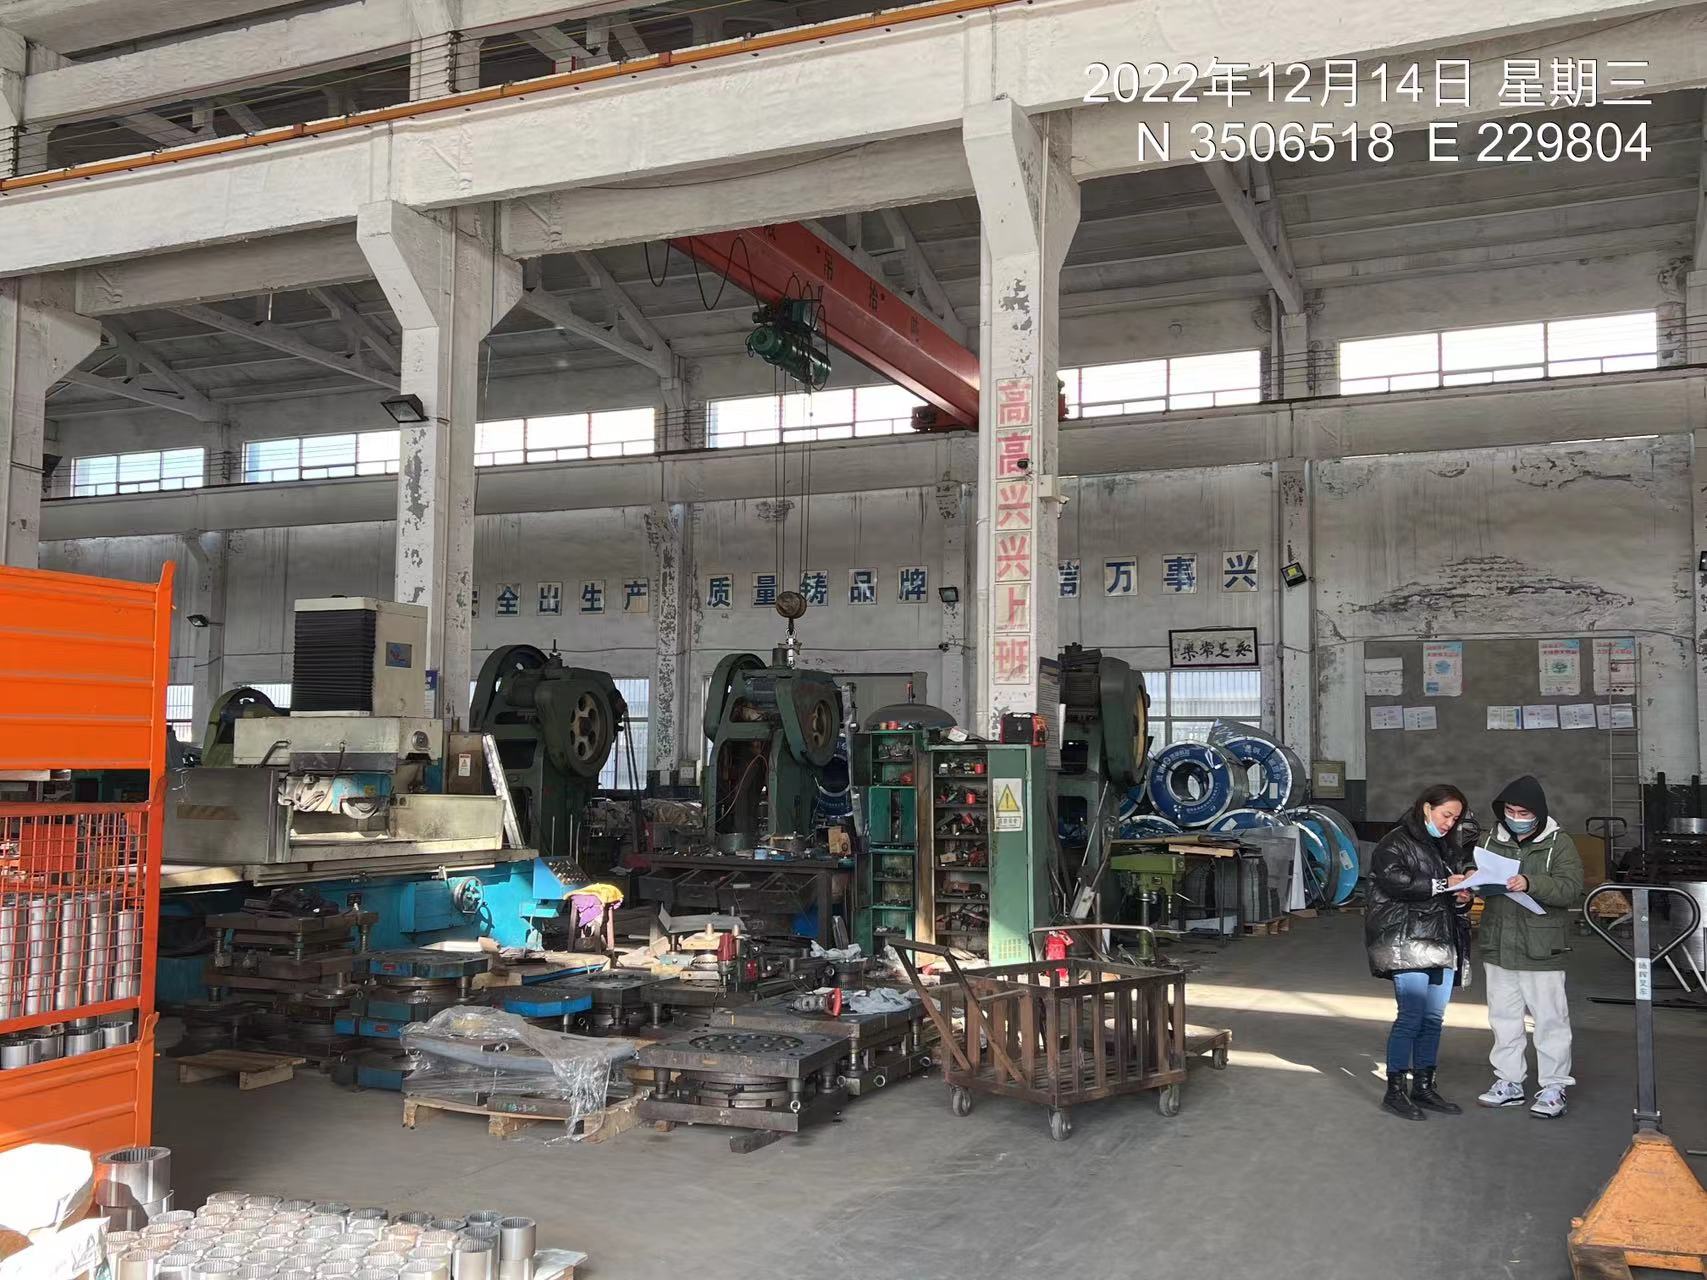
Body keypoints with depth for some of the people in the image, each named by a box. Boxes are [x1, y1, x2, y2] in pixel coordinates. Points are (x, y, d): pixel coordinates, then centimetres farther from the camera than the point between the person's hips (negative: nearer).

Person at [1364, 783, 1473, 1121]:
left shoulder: (1446, 848, 22)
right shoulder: (1395, 843, -4)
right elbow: (1393, 880, -20)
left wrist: (1462, 898, 6)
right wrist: (1442, 884, -18)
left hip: (1442, 942, 8)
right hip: (1407, 943, -8)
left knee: (1434, 1018, 9)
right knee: (1411, 1017, -9)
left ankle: (1423, 1087, 19)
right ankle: (1395, 1091, -1)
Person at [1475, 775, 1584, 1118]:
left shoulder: (1559, 844, -6)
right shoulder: (1492, 840, 7)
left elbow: (1570, 889, -17)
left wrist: (1531, 884, -31)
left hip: (1541, 951, -5)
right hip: (1498, 948, 5)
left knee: (1550, 1020, 2)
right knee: (1503, 1017, 13)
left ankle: (1553, 1089, 11)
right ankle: (1508, 1082, 24)